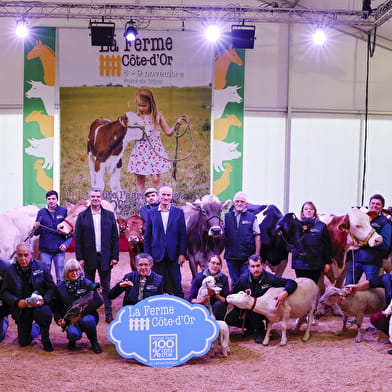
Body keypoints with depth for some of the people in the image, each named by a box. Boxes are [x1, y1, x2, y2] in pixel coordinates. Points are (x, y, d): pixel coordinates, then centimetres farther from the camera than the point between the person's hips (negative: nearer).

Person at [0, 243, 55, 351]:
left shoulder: (40, 266, -1)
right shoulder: (10, 271, 1)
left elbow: (51, 287, 0)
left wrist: (44, 300, -19)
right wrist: (17, 302, -17)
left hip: (39, 305, -2)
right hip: (22, 309, 2)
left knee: (45, 313, -39)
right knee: (23, 343, 2)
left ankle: (45, 339, -11)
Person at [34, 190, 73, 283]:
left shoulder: (64, 211, 2)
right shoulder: (41, 212, 5)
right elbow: (36, 233, 5)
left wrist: (66, 244, -10)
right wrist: (36, 228, -17)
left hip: (60, 250, -1)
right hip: (45, 250, 1)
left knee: (60, 277, 3)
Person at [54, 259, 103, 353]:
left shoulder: (87, 283, -3)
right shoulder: (60, 287, 4)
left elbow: (99, 301, -17)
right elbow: (57, 307, 11)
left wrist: (81, 315, -21)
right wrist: (59, 320, -11)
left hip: (86, 316, -1)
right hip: (70, 320, 1)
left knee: (87, 320, -37)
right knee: (73, 334, -32)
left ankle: (94, 343, -7)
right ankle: (72, 340, 8)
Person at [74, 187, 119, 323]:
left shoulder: (109, 215, 5)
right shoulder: (82, 216, 2)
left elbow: (115, 237, 4)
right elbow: (77, 239, 0)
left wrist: (115, 256, -2)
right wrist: (80, 258, -6)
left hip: (105, 257, 0)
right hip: (89, 257, 0)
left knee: (106, 287, 4)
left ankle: (108, 314, 7)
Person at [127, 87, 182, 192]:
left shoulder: (157, 116, 1)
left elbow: (168, 132, 5)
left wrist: (176, 125, -10)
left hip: (155, 151, -1)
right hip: (140, 151, 1)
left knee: (156, 179, -8)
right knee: (140, 180, 5)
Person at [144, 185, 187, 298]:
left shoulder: (179, 212, 3)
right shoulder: (151, 213, 5)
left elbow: (183, 234, 3)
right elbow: (147, 236, 6)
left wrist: (182, 253, -4)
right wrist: (147, 255, 1)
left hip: (173, 255, 0)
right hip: (157, 255, 1)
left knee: (177, 284, 3)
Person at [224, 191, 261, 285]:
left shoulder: (252, 218, 2)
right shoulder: (226, 217, 7)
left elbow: (257, 237, 1)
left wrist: (257, 255, -3)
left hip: (247, 257, -2)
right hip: (231, 256, 2)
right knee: (235, 282, 10)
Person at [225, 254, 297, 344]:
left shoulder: (270, 278, -18)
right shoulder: (244, 279, -11)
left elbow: (291, 282, -18)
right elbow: (234, 295, 0)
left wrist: (285, 293, -38)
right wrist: (241, 311, -9)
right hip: (246, 308, 3)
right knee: (229, 319, -14)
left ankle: (259, 330, -8)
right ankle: (252, 326, 11)